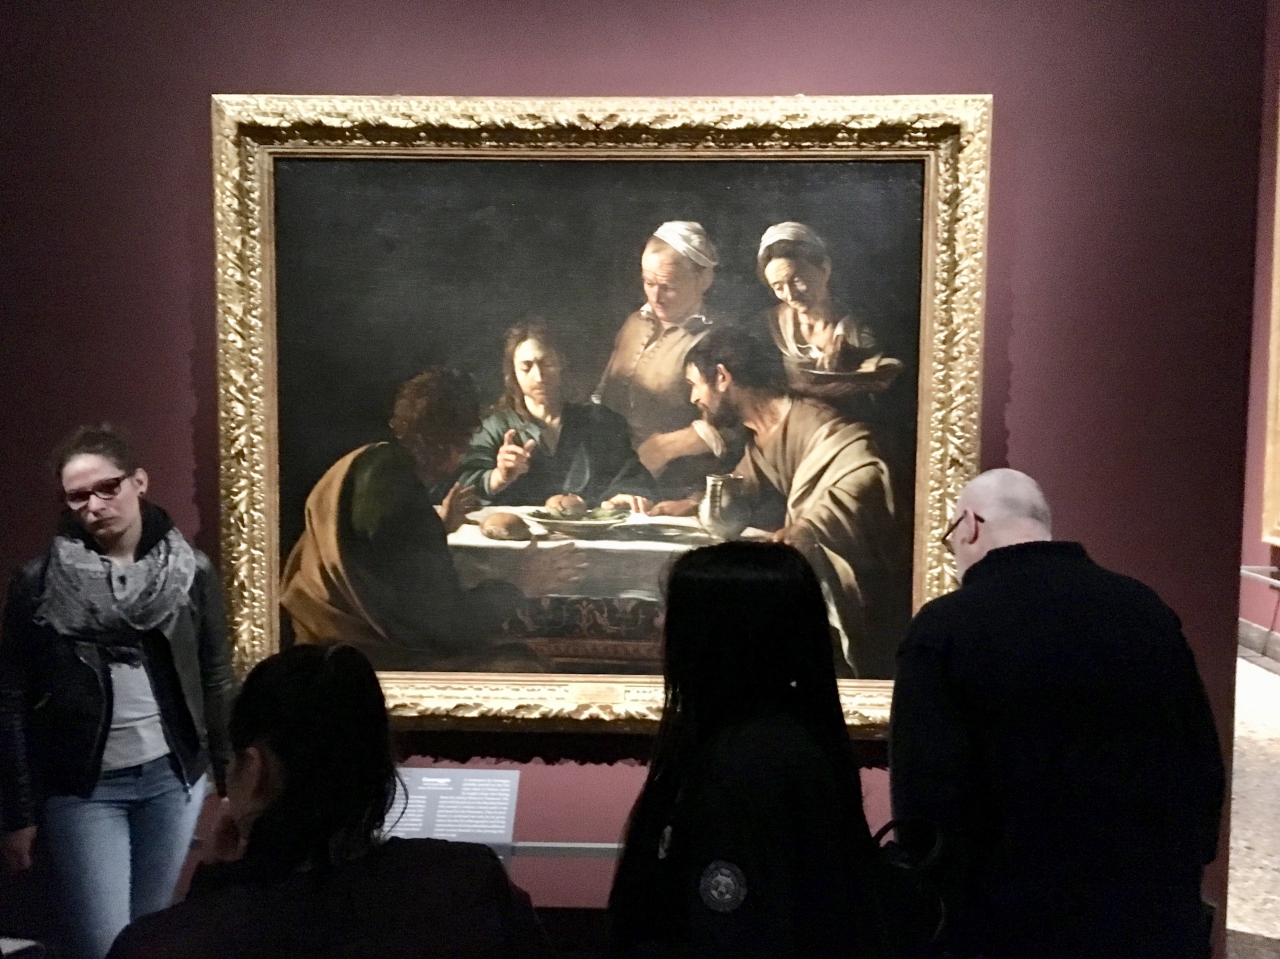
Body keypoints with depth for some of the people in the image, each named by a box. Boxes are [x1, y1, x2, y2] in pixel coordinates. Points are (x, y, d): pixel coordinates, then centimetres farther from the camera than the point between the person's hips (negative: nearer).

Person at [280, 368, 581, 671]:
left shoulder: (367, 464, 4)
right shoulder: (403, 500, -25)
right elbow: (446, 622, -21)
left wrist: (438, 526, 20)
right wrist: (521, 584, -11)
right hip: (363, 656, -10)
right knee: (519, 666, -15)